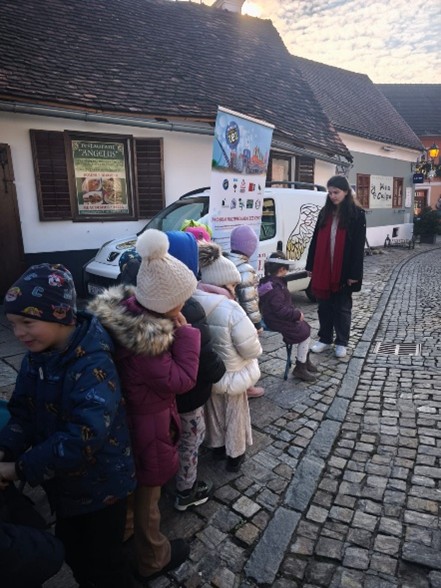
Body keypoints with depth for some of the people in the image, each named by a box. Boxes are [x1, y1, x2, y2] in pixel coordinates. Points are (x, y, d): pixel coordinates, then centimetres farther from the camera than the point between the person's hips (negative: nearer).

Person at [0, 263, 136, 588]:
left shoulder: (93, 365, -32)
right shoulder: (37, 356, -5)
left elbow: (84, 437, -36)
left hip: (101, 485, -7)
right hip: (61, 482, 7)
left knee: (104, 559, 18)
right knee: (73, 551, 30)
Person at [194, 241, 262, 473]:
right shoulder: (230, 309, -31)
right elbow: (253, 350, -23)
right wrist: (254, 337, -2)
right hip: (232, 375, -5)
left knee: (214, 411, 27)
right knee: (235, 414, 20)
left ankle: (217, 446, 49)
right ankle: (235, 454, 39)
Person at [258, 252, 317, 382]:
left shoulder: (268, 281, 7)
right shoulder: (275, 287, -26)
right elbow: (280, 310, -29)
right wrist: (297, 314, -17)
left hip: (276, 317, 10)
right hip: (278, 321, -10)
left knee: (305, 328, 14)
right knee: (304, 333, -4)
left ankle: (305, 360, 25)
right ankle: (300, 368, 7)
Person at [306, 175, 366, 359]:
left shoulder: (357, 214, -5)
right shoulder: (325, 212, 9)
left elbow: (358, 245, -9)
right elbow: (316, 240, 9)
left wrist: (354, 273, -13)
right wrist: (311, 266, 6)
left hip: (343, 271, -4)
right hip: (323, 269, 4)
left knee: (342, 307, 8)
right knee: (324, 306, 12)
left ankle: (341, 342, 21)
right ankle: (325, 339, 26)